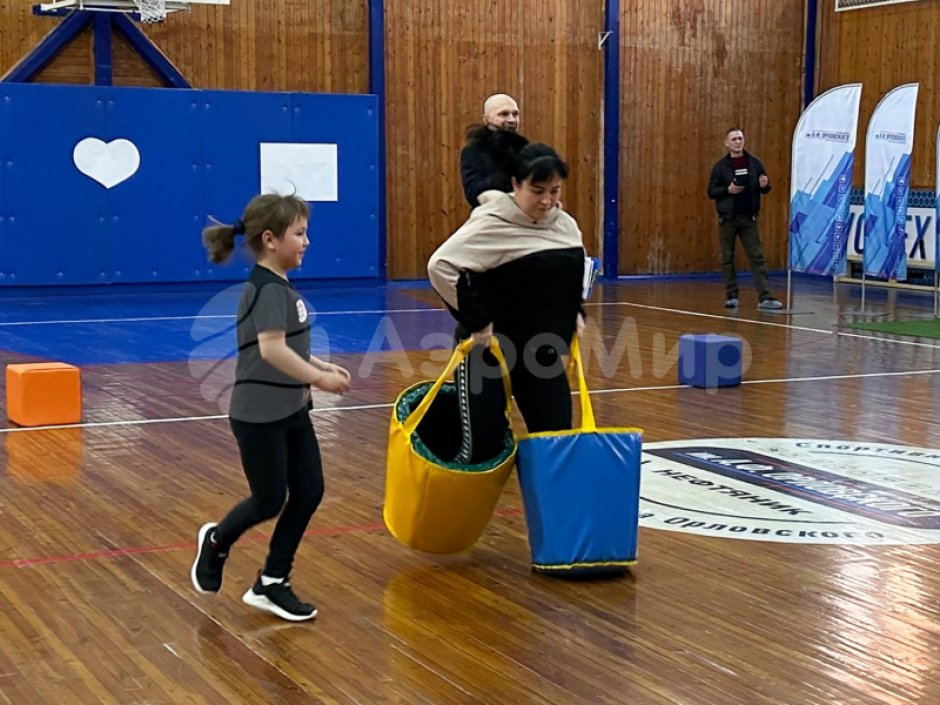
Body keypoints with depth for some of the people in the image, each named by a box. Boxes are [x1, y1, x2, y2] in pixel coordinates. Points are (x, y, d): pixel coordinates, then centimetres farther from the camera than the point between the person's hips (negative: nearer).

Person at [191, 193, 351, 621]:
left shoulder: (278, 287, 11)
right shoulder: (268, 289, -18)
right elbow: (271, 348, -31)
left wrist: (321, 366, 9)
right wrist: (319, 378, -25)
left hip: (290, 411, 9)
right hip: (259, 416, -9)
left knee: (309, 492, 6)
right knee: (270, 502, 4)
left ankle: (271, 585, 16)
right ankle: (216, 542, 34)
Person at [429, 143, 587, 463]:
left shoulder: (566, 225, 5)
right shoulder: (492, 223, -17)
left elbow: (574, 276, 25)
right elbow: (440, 265, -25)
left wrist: (575, 312, 9)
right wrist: (474, 320, -21)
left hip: (542, 349, 6)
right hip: (489, 347, -6)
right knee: (482, 445, -7)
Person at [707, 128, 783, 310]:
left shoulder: (754, 163, 4)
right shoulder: (720, 166, 0)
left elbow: (765, 189, 10)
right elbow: (711, 192, -1)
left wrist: (764, 185, -13)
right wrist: (727, 190, -18)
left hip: (748, 219, 1)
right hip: (727, 219, -1)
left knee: (756, 257, -3)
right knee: (727, 258, 4)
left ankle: (765, 298, -7)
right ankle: (731, 296, 14)